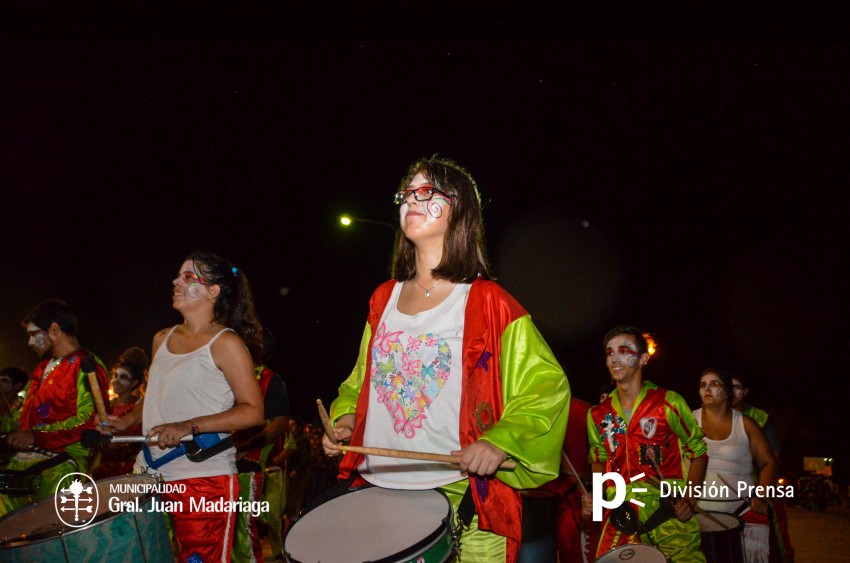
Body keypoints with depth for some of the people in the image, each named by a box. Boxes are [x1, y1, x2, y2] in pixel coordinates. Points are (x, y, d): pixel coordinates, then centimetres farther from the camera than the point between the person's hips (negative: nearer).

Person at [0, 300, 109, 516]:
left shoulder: (86, 366, -7)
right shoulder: (44, 366, 23)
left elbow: (90, 421, -17)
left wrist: (37, 437, -18)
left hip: (61, 464, -8)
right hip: (23, 460, 8)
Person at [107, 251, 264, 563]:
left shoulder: (225, 343, -7)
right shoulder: (162, 339, 13)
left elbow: (252, 411, -12)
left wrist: (190, 427, -20)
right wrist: (128, 420, 7)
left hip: (204, 479, -6)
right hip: (151, 473, 6)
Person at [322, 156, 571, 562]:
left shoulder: (487, 303, -7)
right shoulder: (384, 299, 9)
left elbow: (547, 385, -9)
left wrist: (499, 440, -23)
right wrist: (345, 417, 2)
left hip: (460, 498, -4)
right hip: (378, 492, 5)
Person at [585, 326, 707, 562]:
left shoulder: (669, 403, -3)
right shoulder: (598, 415, 8)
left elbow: (699, 453, 4)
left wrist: (688, 499, -8)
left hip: (669, 513, -2)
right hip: (620, 514, 3)